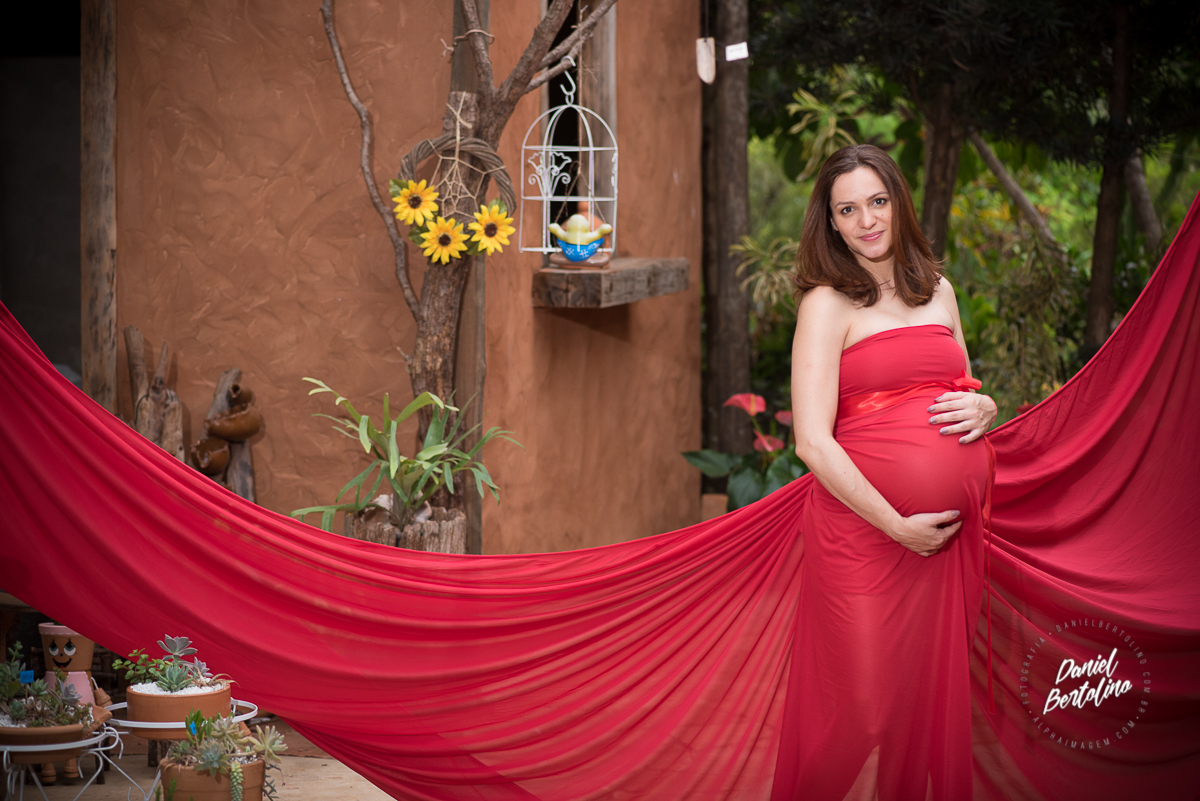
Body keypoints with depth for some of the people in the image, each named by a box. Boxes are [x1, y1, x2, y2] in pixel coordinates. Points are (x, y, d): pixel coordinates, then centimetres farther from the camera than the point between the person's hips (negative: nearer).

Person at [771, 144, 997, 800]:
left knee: (933, 694, 8)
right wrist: (897, 525, -15)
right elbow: (813, 441, -11)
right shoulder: (828, 303, -3)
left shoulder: (937, 292, 15)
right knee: (865, 709, -3)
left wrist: (983, 408, 3)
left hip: (953, 527, 5)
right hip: (863, 526, -5)